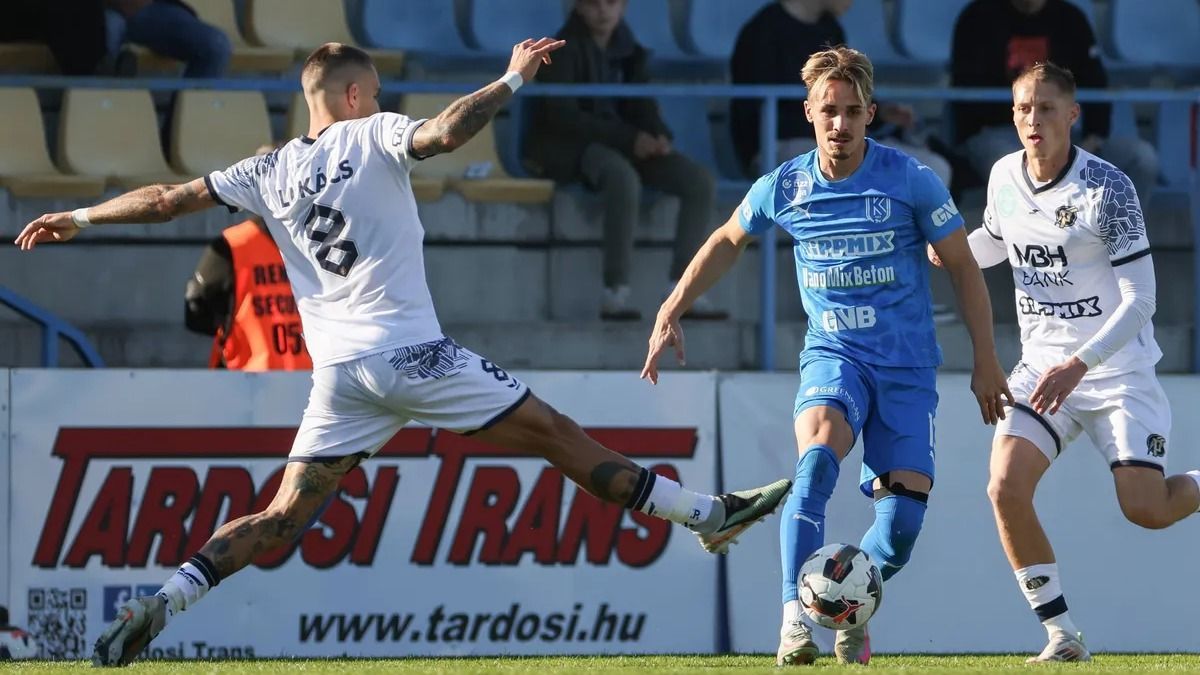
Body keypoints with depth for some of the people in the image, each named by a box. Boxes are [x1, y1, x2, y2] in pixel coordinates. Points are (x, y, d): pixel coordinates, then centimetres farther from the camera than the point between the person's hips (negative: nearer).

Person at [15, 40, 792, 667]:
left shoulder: (271, 172, 12)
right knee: (556, 434, 1)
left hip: (338, 371, 4)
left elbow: (166, 199, 15)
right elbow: (446, 133, -20)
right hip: (410, 350, -4)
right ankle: (707, 515, 4)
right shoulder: (374, 136, 0)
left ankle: (161, 604, -10)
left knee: (284, 516, 6)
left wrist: (79, 219, 26)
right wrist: (512, 81, -13)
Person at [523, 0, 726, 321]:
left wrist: (659, 135, -12)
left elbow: (642, 106, 14)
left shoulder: (627, 50, 13)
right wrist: (628, 138, -23)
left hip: (628, 145, 7)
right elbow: (562, 115, -16)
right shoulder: (564, 50, -7)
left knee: (701, 182, -14)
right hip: (574, 149, -7)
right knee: (624, 178, -40)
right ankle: (616, 294, -37)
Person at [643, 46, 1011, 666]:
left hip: (907, 365, 0)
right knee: (818, 455, -32)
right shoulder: (784, 187, -3)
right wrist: (671, 312, 17)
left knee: (904, 515, -11)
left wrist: (986, 361, 0)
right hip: (833, 355, 0)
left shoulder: (910, 180, -9)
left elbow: (963, 267, 1)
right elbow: (727, 242, 18)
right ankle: (794, 621, -36)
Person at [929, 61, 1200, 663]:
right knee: (1006, 488, -17)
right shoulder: (1004, 178, 0)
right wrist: (948, 249, 0)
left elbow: (1140, 299, -16)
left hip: (1117, 370, -4)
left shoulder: (1107, 189, -17)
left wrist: (1078, 365, -26)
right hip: (1042, 366, 4)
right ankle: (1061, 635, -5)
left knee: (1146, 510, -14)